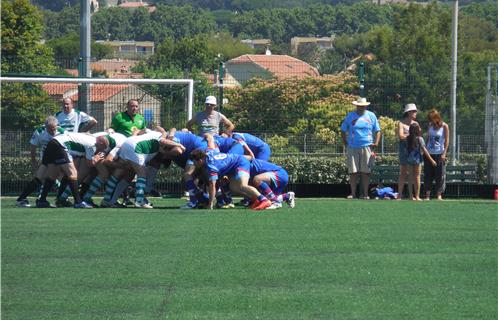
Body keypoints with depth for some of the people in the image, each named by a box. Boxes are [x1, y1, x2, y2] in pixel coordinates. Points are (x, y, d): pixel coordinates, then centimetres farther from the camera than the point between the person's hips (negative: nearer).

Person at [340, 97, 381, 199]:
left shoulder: (371, 116, 10)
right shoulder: (350, 116, 9)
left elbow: (377, 130, 14)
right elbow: (343, 130, 15)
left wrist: (376, 143, -1)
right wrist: (345, 143, 5)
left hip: (367, 147, 0)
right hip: (353, 148, 0)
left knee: (366, 172, -1)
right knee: (353, 172, -3)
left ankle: (365, 193, 3)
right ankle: (353, 193, 2)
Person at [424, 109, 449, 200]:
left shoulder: (444, 126, -3)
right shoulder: (430, 126, 9)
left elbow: (447, 141, -5)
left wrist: (444, 153, -12)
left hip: (439, 154, -4)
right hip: (429, 153, 4)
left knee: (440, 175, -4)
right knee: (427, 175, 1)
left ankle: (439, 194, 1)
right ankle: (427, 194, 3)